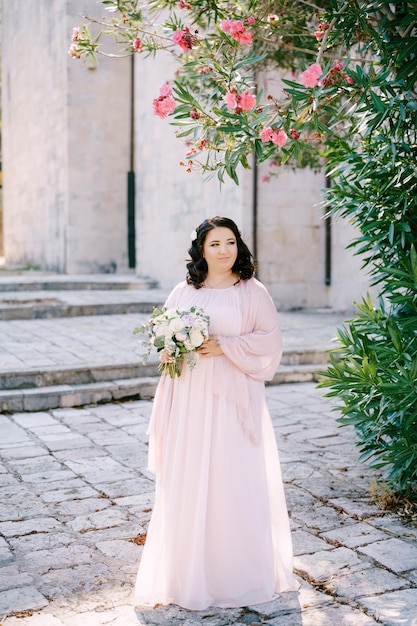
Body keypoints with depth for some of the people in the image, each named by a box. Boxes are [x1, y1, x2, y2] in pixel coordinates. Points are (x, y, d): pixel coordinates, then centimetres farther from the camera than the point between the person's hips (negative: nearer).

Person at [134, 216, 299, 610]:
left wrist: (225, 346, -14)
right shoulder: (183, 293, 9)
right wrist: (172, 350, -6)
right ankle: (191, 573, 17)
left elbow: (270, 339, -3)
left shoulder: (252, 292, 1)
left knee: (236, 481, 0)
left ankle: (240, 572, 16)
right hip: (190, 398, 3)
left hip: (233, 396, -2)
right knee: (188, 481, 4)